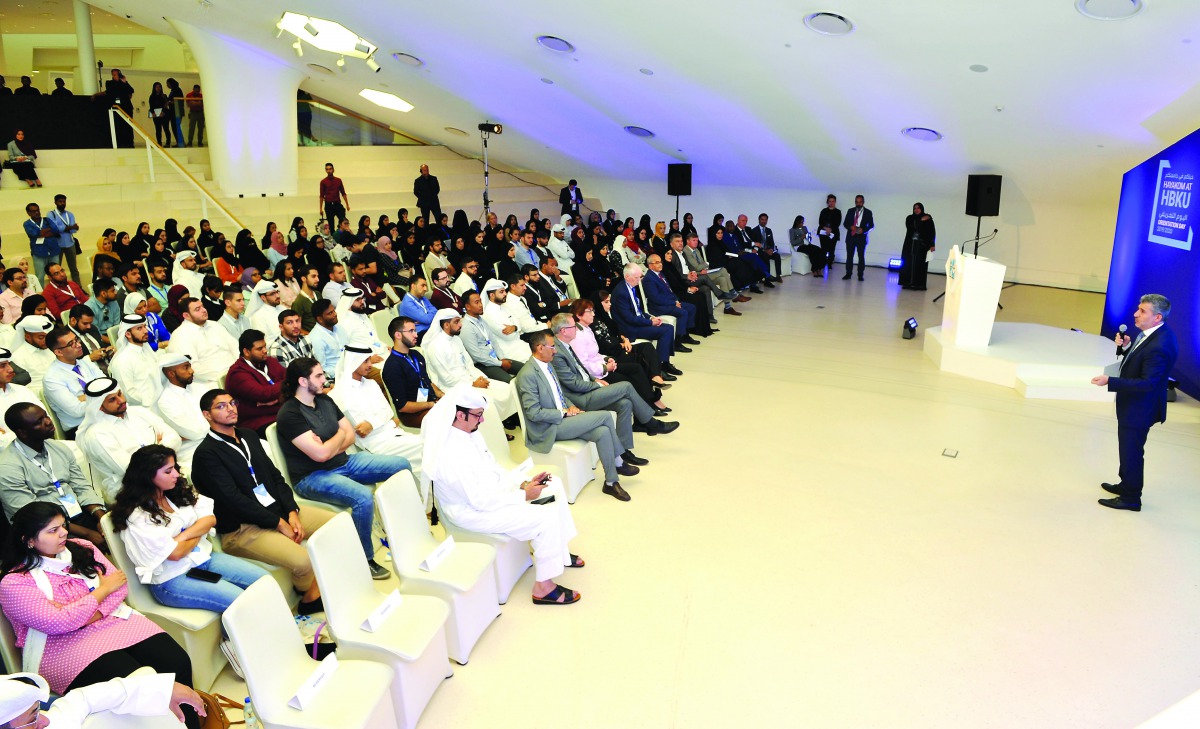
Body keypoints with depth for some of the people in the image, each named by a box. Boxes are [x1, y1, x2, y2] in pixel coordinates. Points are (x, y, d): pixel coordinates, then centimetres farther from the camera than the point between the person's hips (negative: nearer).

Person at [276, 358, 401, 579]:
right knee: (363, 496, -34)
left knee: (401, 465, 1)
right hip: (312, 477, -8)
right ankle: (364, 560, -14)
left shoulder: (325, 400, 9)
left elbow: (350, 435, 9)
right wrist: (339, 435, -4)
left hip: (344, 462, 9)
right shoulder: (290, 414, -17)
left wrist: (329, 448, -11)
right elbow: (320, 454, -23)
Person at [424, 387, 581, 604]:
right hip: (474, 510, -10)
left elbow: (494, 469, 9)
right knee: (545, 518, -21)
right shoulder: (450, 454, -31)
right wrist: (523, 495, -20)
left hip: (492, 489, 10)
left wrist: (525, 483, -5)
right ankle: (543, 587, -6)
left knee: (554, 486, 7)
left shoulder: (469, 432, -2)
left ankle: (559, 551, 22)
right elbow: (481, 501, -28)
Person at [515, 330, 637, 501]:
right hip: (548, 429, -8)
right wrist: (564, 413, -15)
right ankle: (618, 463, 1)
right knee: (605, 416, -16)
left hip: (562, 418, 8)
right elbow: (534, 413, -21)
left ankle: (611, 482, -2)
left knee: (603, 432, -16)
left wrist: (570, 405, 3)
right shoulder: (528, 374, -18)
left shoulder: (547, 365, 11)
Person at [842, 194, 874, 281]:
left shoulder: (868, 212, 2)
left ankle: (860, 275, 9)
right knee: (849, 256, 2)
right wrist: (850, 227, -14)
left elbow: (871, 225, 3)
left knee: (861, 256, 4)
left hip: (861, 237, -2)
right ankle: (848, 274, 7)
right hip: (850, 236, 2)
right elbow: (845, 223, 7)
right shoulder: (850, 211, 8)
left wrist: (863, 230, -15)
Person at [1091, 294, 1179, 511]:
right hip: (1133, 403, 10)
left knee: (1131, 451, 6)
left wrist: (1110, 382, -32)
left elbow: (1147, 383, -30)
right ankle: (1126, 485, 43)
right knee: (1127, 447, 25)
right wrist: (1126, 346, -7)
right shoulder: (1151, 332, -1)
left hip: (1140, 408, -10)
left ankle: (1131, 498, 22)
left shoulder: (1160, 346, -30)